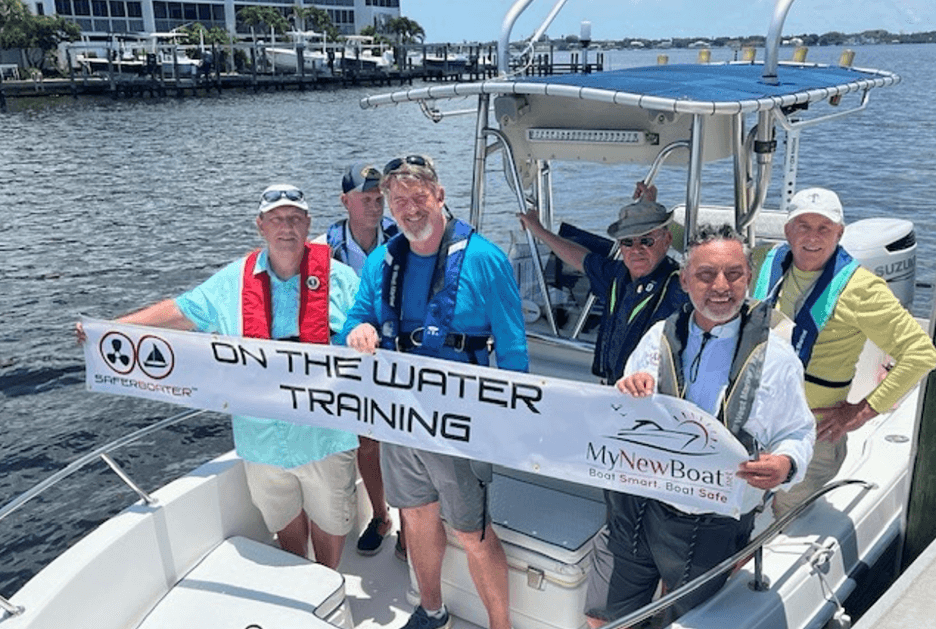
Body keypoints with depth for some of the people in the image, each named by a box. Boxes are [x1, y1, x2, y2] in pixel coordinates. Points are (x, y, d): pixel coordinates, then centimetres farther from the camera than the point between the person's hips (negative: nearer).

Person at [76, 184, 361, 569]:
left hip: (324, 436, -2)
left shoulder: (338, 276, -5)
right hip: (262, 439, 3)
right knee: (282, 518, 20)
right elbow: (181, 311, 6)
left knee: (329, 517, 14)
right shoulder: (232, 281, 2)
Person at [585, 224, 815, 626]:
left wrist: (785, 464, -23)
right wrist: (627, 395, -19)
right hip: (639, 507, 2)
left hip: (714, 528, -2)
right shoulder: (660, 337, 0)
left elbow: (797, 435, 0)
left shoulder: (776, 357, -7)